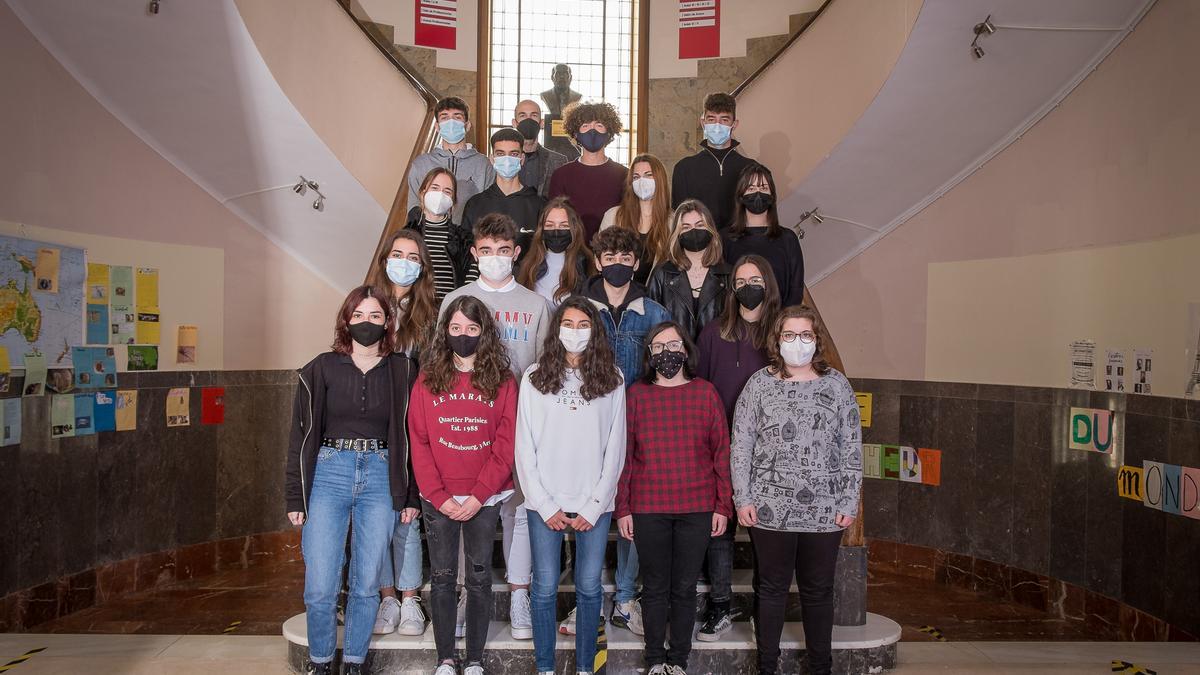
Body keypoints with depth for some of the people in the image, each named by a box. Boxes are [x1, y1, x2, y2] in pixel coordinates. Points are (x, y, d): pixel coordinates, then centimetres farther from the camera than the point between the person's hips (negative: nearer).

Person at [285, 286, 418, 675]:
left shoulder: (402, 371, 4)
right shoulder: (322, 369, 2)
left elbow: (410, 435, 7)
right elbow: (302, 433, 3)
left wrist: (410, 495, 3)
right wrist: (295, 497, 0)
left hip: (381, 479, 1)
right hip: (328, 473, 0)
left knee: (367, 584, 6)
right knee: (320, 586, -2)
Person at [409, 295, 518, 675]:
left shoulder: (503, 381, 1)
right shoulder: (427, 380, 3)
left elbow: (506, 445, -4)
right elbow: (419, 443, -1)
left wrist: (478, 495, -12)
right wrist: (439, 497, -10)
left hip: (485, 498, -1)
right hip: (438, 499, 1)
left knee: (479, 579, 6)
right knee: (442, 578, 7)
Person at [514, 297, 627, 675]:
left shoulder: (612, 379, 2)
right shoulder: (535, 377, 1)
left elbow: (615, 449, 1)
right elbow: (525, 448, 0)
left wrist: (594, 508, -5)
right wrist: (545, 505, -5)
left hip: (594, 505, 0)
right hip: (545, 504, 0)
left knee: (589, 587, 7)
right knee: (545, 588, 4)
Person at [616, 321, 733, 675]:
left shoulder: (705, 393, 2)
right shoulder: (637, 394, 3)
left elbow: (721, 451, 3)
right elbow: (625, 454, 3)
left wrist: (723, 505, -1)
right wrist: (622, 508, 0)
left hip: (697, 507, 0)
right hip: (648, 509, 0)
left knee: (685, 587, 8)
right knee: (655, 586, 9)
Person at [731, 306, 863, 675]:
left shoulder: (837, 384, 4)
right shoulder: (760, 383, 1)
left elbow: (852, 448, 5)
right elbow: (740, 446, 1)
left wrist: (849, 501, 1)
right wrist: (743, 499, -4)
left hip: (825, 511, 1)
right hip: (770, 508, -1)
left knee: (818, 590, 11)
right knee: (772, 588, 8)